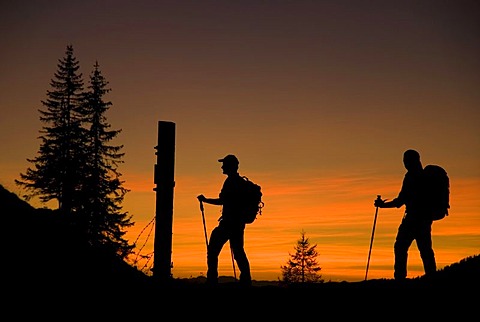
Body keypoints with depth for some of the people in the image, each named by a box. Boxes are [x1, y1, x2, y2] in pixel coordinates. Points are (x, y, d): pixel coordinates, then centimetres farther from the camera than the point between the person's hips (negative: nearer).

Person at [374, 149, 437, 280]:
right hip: (426, 218, 8)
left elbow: (401, 200, -13)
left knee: (400, 247, -6)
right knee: (425, 250, 10)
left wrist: (383, 205, -4)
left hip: (413, 217, -8)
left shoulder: (411, 176, -9)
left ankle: (400, 277, -13)